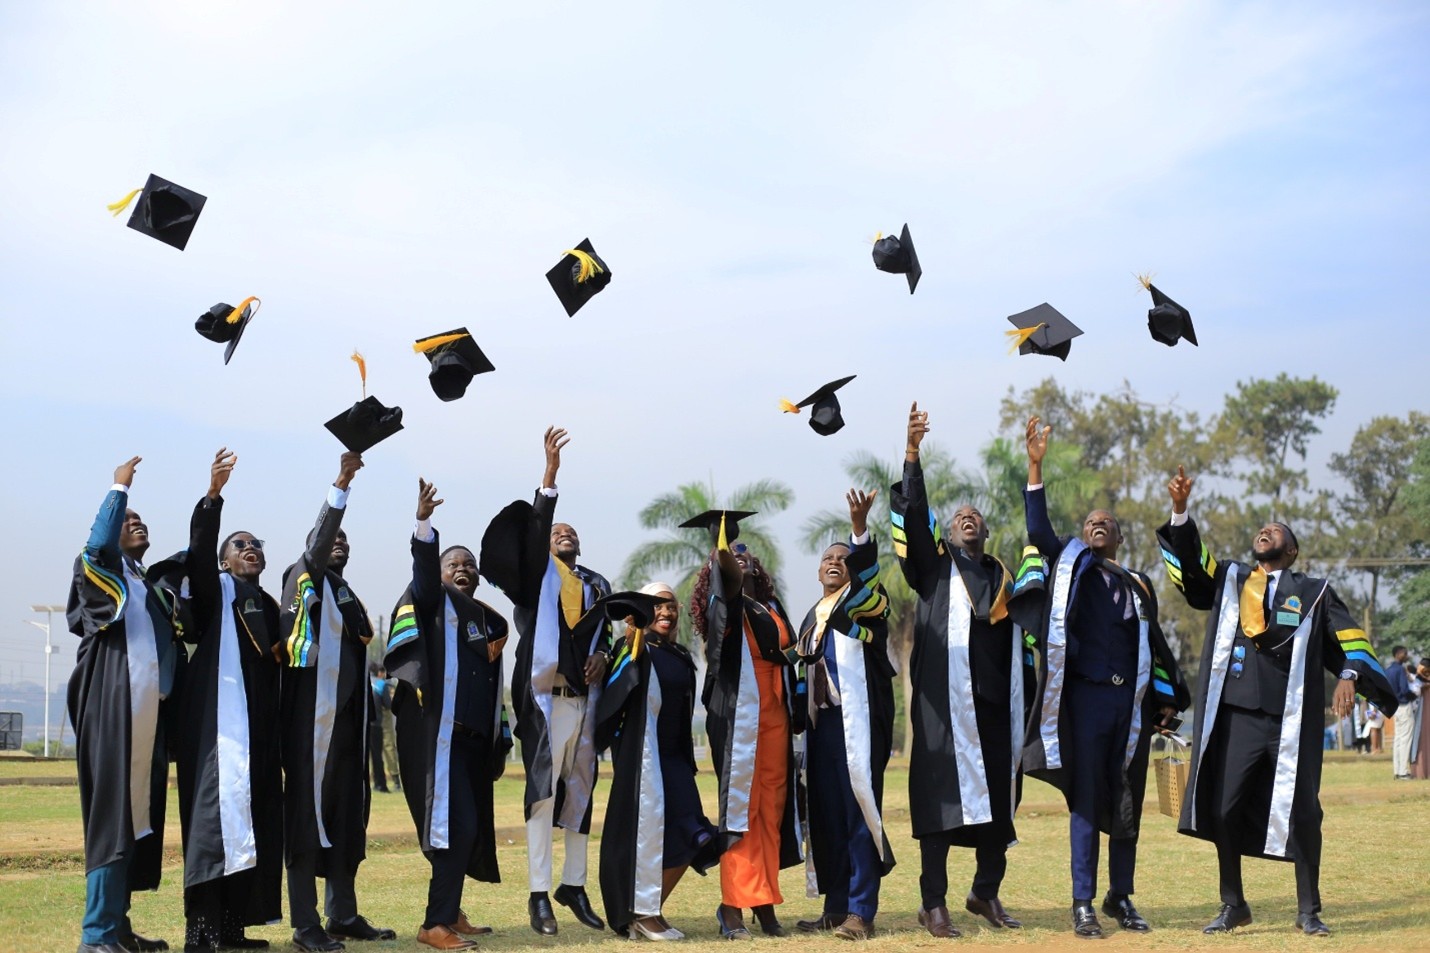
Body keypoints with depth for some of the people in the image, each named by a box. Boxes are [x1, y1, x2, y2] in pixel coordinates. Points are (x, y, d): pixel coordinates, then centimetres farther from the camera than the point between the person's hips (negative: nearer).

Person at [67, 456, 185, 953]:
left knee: (142, 819, 8)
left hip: (151, 715, 7)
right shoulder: (100, 574, 0)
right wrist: (119, 487, -16)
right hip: (113, 711, -7)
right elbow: (98, 544, -20)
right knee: (112, 816, -10)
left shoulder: (156, 589, 22)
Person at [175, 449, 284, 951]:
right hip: (219, 719, -7)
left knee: (255, 816, 4)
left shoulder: (268, 607, 23)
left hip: (260, 726, 7)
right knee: (217, 809, -14)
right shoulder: (213, 590, 5)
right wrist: (213, 494, -27)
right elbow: (198, 549, -14)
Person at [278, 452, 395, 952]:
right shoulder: (305, 581, -1)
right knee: (308, 813, -6)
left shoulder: (349, 596, 20)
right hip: (311, 717, -8)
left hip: (348, 718, 8)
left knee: (348, 815, 10)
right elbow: (318, 538, -21)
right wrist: (341, 483, -30)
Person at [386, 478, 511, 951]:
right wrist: (423, 522, -38)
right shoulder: (433, 603, 1)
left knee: (472, 828, 10)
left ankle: (450, 913, 22)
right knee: (455, 823, -16)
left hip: (476, 736, 7)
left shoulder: (490, 619, 19)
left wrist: (501, 743, 17)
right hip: (438, 732, -7)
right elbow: (423, 572, -21)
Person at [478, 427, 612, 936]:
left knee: (580, 792, 8)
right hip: (547, 697, -5)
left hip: (586, 698, 5)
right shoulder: (538, 575, 5)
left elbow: (610, 633, 24)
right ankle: (539, 893, -2)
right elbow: (532, 531, -11)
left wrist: (603, 656, 0)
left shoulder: (596, 585, 19)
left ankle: (574, 885, 17)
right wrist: (550, 473, -22)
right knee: (543, 790, -5)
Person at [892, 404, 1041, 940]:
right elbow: (913, 515, -4)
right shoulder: (934, 568, 10)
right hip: (945, 702, -4)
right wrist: (911, 451, -14)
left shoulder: (1004, 578, 21)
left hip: (995, 704, 4)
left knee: (999, 799, 7)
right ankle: (934, 904, -2)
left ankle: (986, 893, 23)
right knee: (942, 798, -6)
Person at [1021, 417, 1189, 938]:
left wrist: (1168, 696, 11)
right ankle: (1083, 904, 0)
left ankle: (1122, 896, 19)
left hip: (1131, 702, 3)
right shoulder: (1072, 568, 8)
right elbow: (1038, 531, -7)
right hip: (1085, 698, -3)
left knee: (1127, 803, 8)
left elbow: (1155, 643, 20)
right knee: (1086, 801, -3)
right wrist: (1035, 467, -15)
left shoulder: (1138, 584, 16)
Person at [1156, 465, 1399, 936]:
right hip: (1237, 716, 1)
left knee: (1301, 812, 0)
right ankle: (1233, 905, 17)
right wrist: (1180, 510, -10)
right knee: (1223, 809, 1)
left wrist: (1350, 677, -14)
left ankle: (1308, 911, 14)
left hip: (1293, 720, -1)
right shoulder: (1228, 580, 16)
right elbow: (1189, 558, 4)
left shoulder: (1314, 593, 11)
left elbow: (1350, 641, 6)